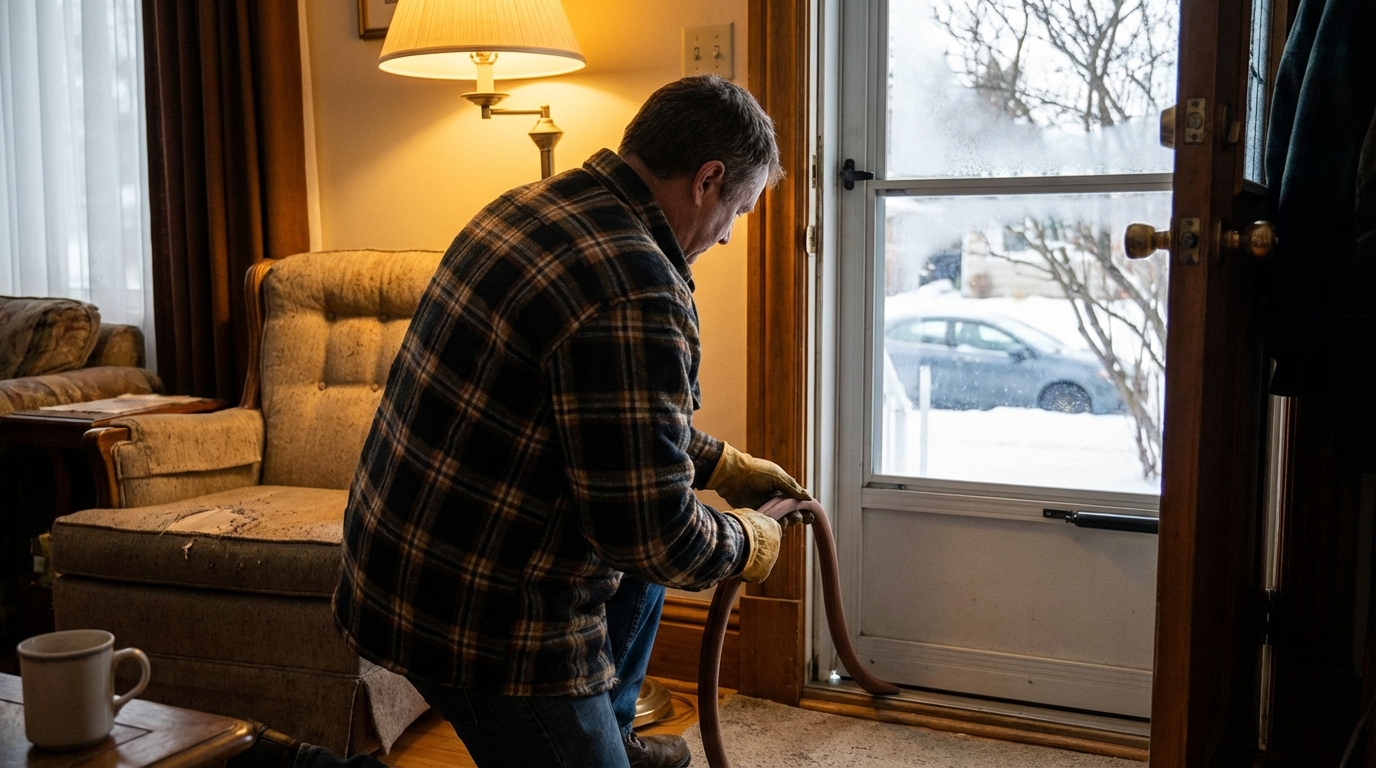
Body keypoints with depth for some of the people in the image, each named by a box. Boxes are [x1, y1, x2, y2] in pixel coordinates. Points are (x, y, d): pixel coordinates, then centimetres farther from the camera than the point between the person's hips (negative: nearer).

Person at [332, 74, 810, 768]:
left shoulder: (537, 203, 5)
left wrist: (726, 466, 22)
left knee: (643, 558, 26)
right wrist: (749, 543, -2)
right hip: (478, 613, -10)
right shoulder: (633, 292, -27)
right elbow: (657, 537, -22)